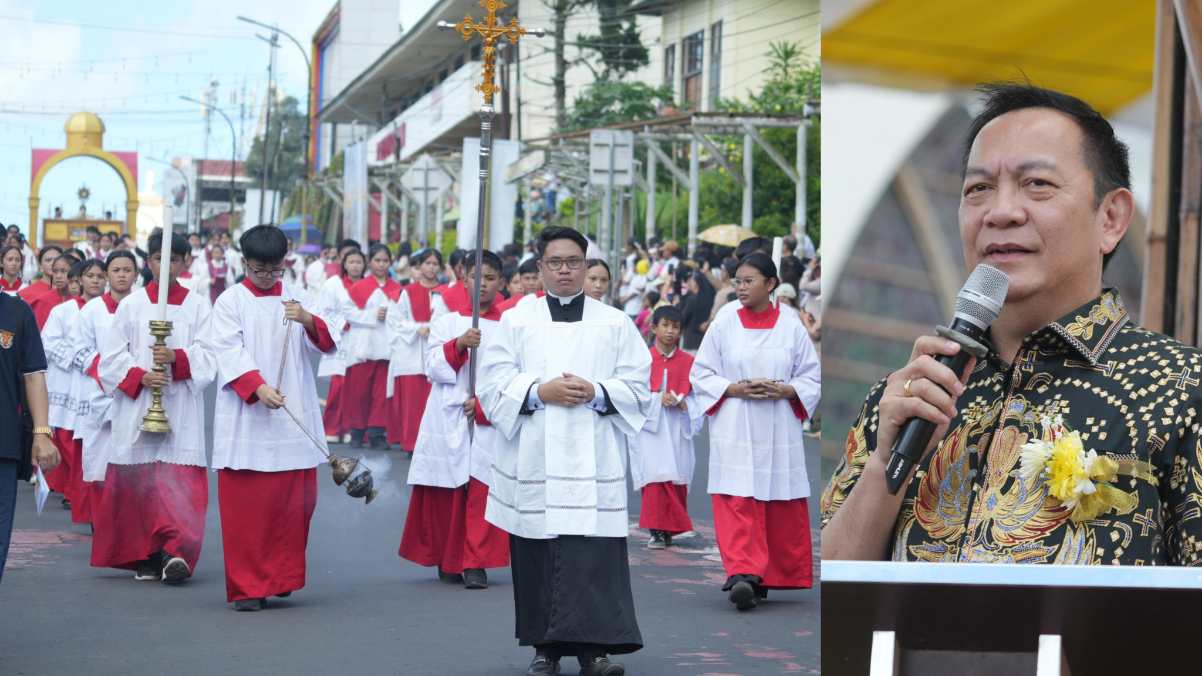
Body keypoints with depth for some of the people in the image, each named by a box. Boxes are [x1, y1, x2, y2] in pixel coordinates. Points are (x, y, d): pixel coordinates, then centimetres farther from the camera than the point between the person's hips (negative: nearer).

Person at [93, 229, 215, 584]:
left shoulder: (198, 306, 7)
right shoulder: (131, 305, 9)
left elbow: (210, 355, 0)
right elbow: (111, 356, 5)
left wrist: (177, 357, -17)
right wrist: (139, 376, -12)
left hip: (181, 408, -1)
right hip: (136, 406, 1)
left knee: (179, 481, -12)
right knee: (137, 482, 1)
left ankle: (176, 551, -18)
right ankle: (145, 556, 12)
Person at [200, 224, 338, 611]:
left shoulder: (297, 297, 11)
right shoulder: (231, 301, 2)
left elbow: (328, 343, 3)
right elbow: (229, 352, -9)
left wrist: (308, 321, -19)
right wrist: (258, 387, -25)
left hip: (294, 417, 3)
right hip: (245, 417, -3)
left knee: (297, 500, 5)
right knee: (245, 503, -3)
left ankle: (280, 576, 20)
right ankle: (246, 587, 4)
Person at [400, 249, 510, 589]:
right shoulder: (446, 322, 10)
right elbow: (434, 368, -1)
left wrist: (484, 405, -12)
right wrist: (459, 344, -17)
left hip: (490, 420, -1)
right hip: (448, 420, 1)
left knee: (482, 492, -8)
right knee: (446, 495, 3)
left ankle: (475, 564, -5)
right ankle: (448, 561, 17)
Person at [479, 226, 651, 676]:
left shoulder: (615, 324, 12)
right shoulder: (516, 321, 11)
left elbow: (638, 386, 6)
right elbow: (494, 384, 2)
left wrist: (596, 393, -11)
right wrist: (540, 391, -13)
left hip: (593, 459, 0)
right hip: (532, 459, 1)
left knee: (596, 559, -9)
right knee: (538, 555, 1)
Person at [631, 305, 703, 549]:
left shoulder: (687, 361, 7)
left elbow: (694, 395, 8)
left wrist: (680, 403, -11)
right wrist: (658, 398, -15)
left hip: (677, 428, 2)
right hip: (649, 425, -2)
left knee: (676, 478, -1)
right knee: (655, 476, -9)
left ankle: (669, 528, 11)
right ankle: (657, 530, -6)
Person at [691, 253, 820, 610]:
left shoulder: (791, 326, 4)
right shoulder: (724, 324, 3)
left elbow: (812, 378, 8)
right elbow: (701, 374, 6)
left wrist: (783, 390, -11)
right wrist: (735, 389, -11)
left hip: (778, 431, 1)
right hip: (734, 431, -1)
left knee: (781, 507, 4)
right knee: (737, 504, -13)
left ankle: (771, 576, 17)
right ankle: (743, 576, -20)